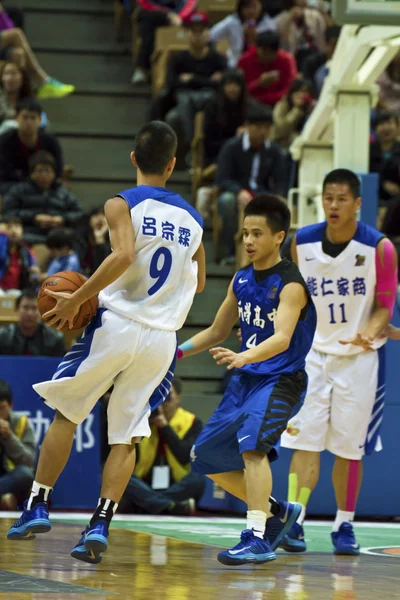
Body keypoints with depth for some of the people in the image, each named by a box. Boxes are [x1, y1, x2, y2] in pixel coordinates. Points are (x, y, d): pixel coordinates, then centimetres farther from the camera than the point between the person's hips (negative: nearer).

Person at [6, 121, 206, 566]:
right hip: (162, 337, 4)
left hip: (117, 325, -4)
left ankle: (38, 506, 9)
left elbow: (124, 254, -22)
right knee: (126, 436, 6)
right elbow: (197, 283, 23)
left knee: (66, 413, 11)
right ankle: (100, 525, -5)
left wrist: (77, 300, -17)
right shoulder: (191, 218, 13)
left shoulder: (122, 204, -4)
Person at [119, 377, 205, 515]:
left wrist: (165, 427, -14)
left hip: (177, 488, -1)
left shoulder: (192, 423, 3)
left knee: (197, 479, -32)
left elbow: (186, 457, -13)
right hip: (144, 488, 1)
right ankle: (173, 506, -42)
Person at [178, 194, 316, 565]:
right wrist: (179, 351, 4)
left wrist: (243, 357, -50)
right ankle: (277, 512, 27)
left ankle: (258, 539, -35)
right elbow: (217, 332, 18)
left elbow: (282, 338, -33)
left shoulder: (290, 285, -17)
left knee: (252, 443, -32)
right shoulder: (241, 280, 6)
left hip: (280, 380, -9)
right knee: (206, 457, 10)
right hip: (245, 379, 9)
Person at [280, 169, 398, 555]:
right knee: (305, 442, -7)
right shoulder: (302, 243, -3)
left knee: (349, 448, 4)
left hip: (358, 357, -1)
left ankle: (344, 526, 15)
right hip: (312, 353, 2)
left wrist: (369, 333, -21)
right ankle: (294, 520, -8)